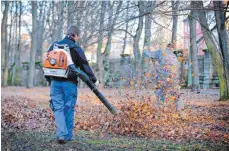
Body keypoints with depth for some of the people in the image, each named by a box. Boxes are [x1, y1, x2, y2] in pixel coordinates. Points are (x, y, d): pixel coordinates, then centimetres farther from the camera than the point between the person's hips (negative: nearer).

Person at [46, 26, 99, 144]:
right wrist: (94, 80, 6)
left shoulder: (54, 46, 9)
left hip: (55, 82, 3)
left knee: (58, 109, 4)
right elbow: (84, 66, -4)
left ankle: (61, 134, -9)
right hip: (70, 83, -3)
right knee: (69, 109, 7)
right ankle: (68, 136, 14)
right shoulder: (76, 49, -4)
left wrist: (49, 80, 24)